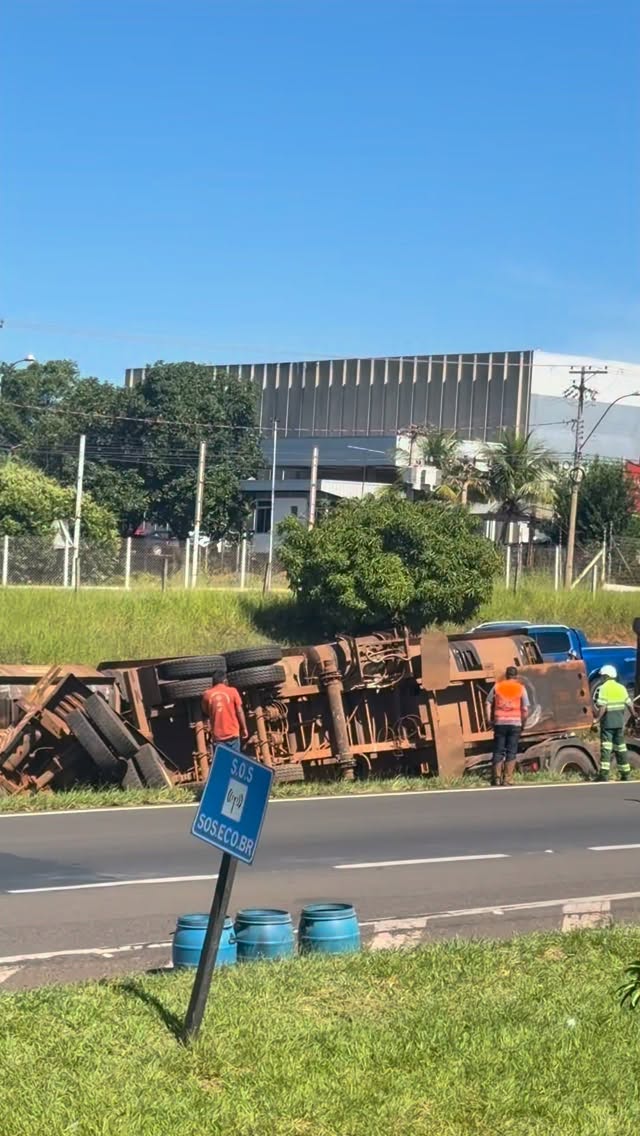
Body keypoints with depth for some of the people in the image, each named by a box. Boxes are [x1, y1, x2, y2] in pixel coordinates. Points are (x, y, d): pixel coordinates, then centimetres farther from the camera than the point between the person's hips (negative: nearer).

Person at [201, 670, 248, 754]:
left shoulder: (207, 694, 3)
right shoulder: (232, 691, -1)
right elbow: (239, 711, -3)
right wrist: (244, 728, 6)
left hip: (217, 735, 1)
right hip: (232, 733, -1)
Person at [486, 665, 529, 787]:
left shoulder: (497, 686, 6)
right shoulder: (520, 688, 3)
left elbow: (488, 703, 4)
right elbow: (525, 708, -3)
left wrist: (490, 719, 10)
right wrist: (523, 722, 9)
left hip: (499, 722, 1)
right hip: (515, 723, -1)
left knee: (498, 751, 8)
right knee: (511, 752, 3)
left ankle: (496, 777, 2)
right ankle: (507, 779, -1)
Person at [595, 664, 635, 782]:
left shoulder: (602, 689, -10)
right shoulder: (622, 688, 8)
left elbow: (602, 707, -19)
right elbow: (629, 705, 11)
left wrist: (597, 720, -14)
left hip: (607, 722, -6)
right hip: (620, 722, 6)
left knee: (606, 748, -7)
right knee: (621, 748, 14)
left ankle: (604, 774, -16)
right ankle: (625, 774, 17)